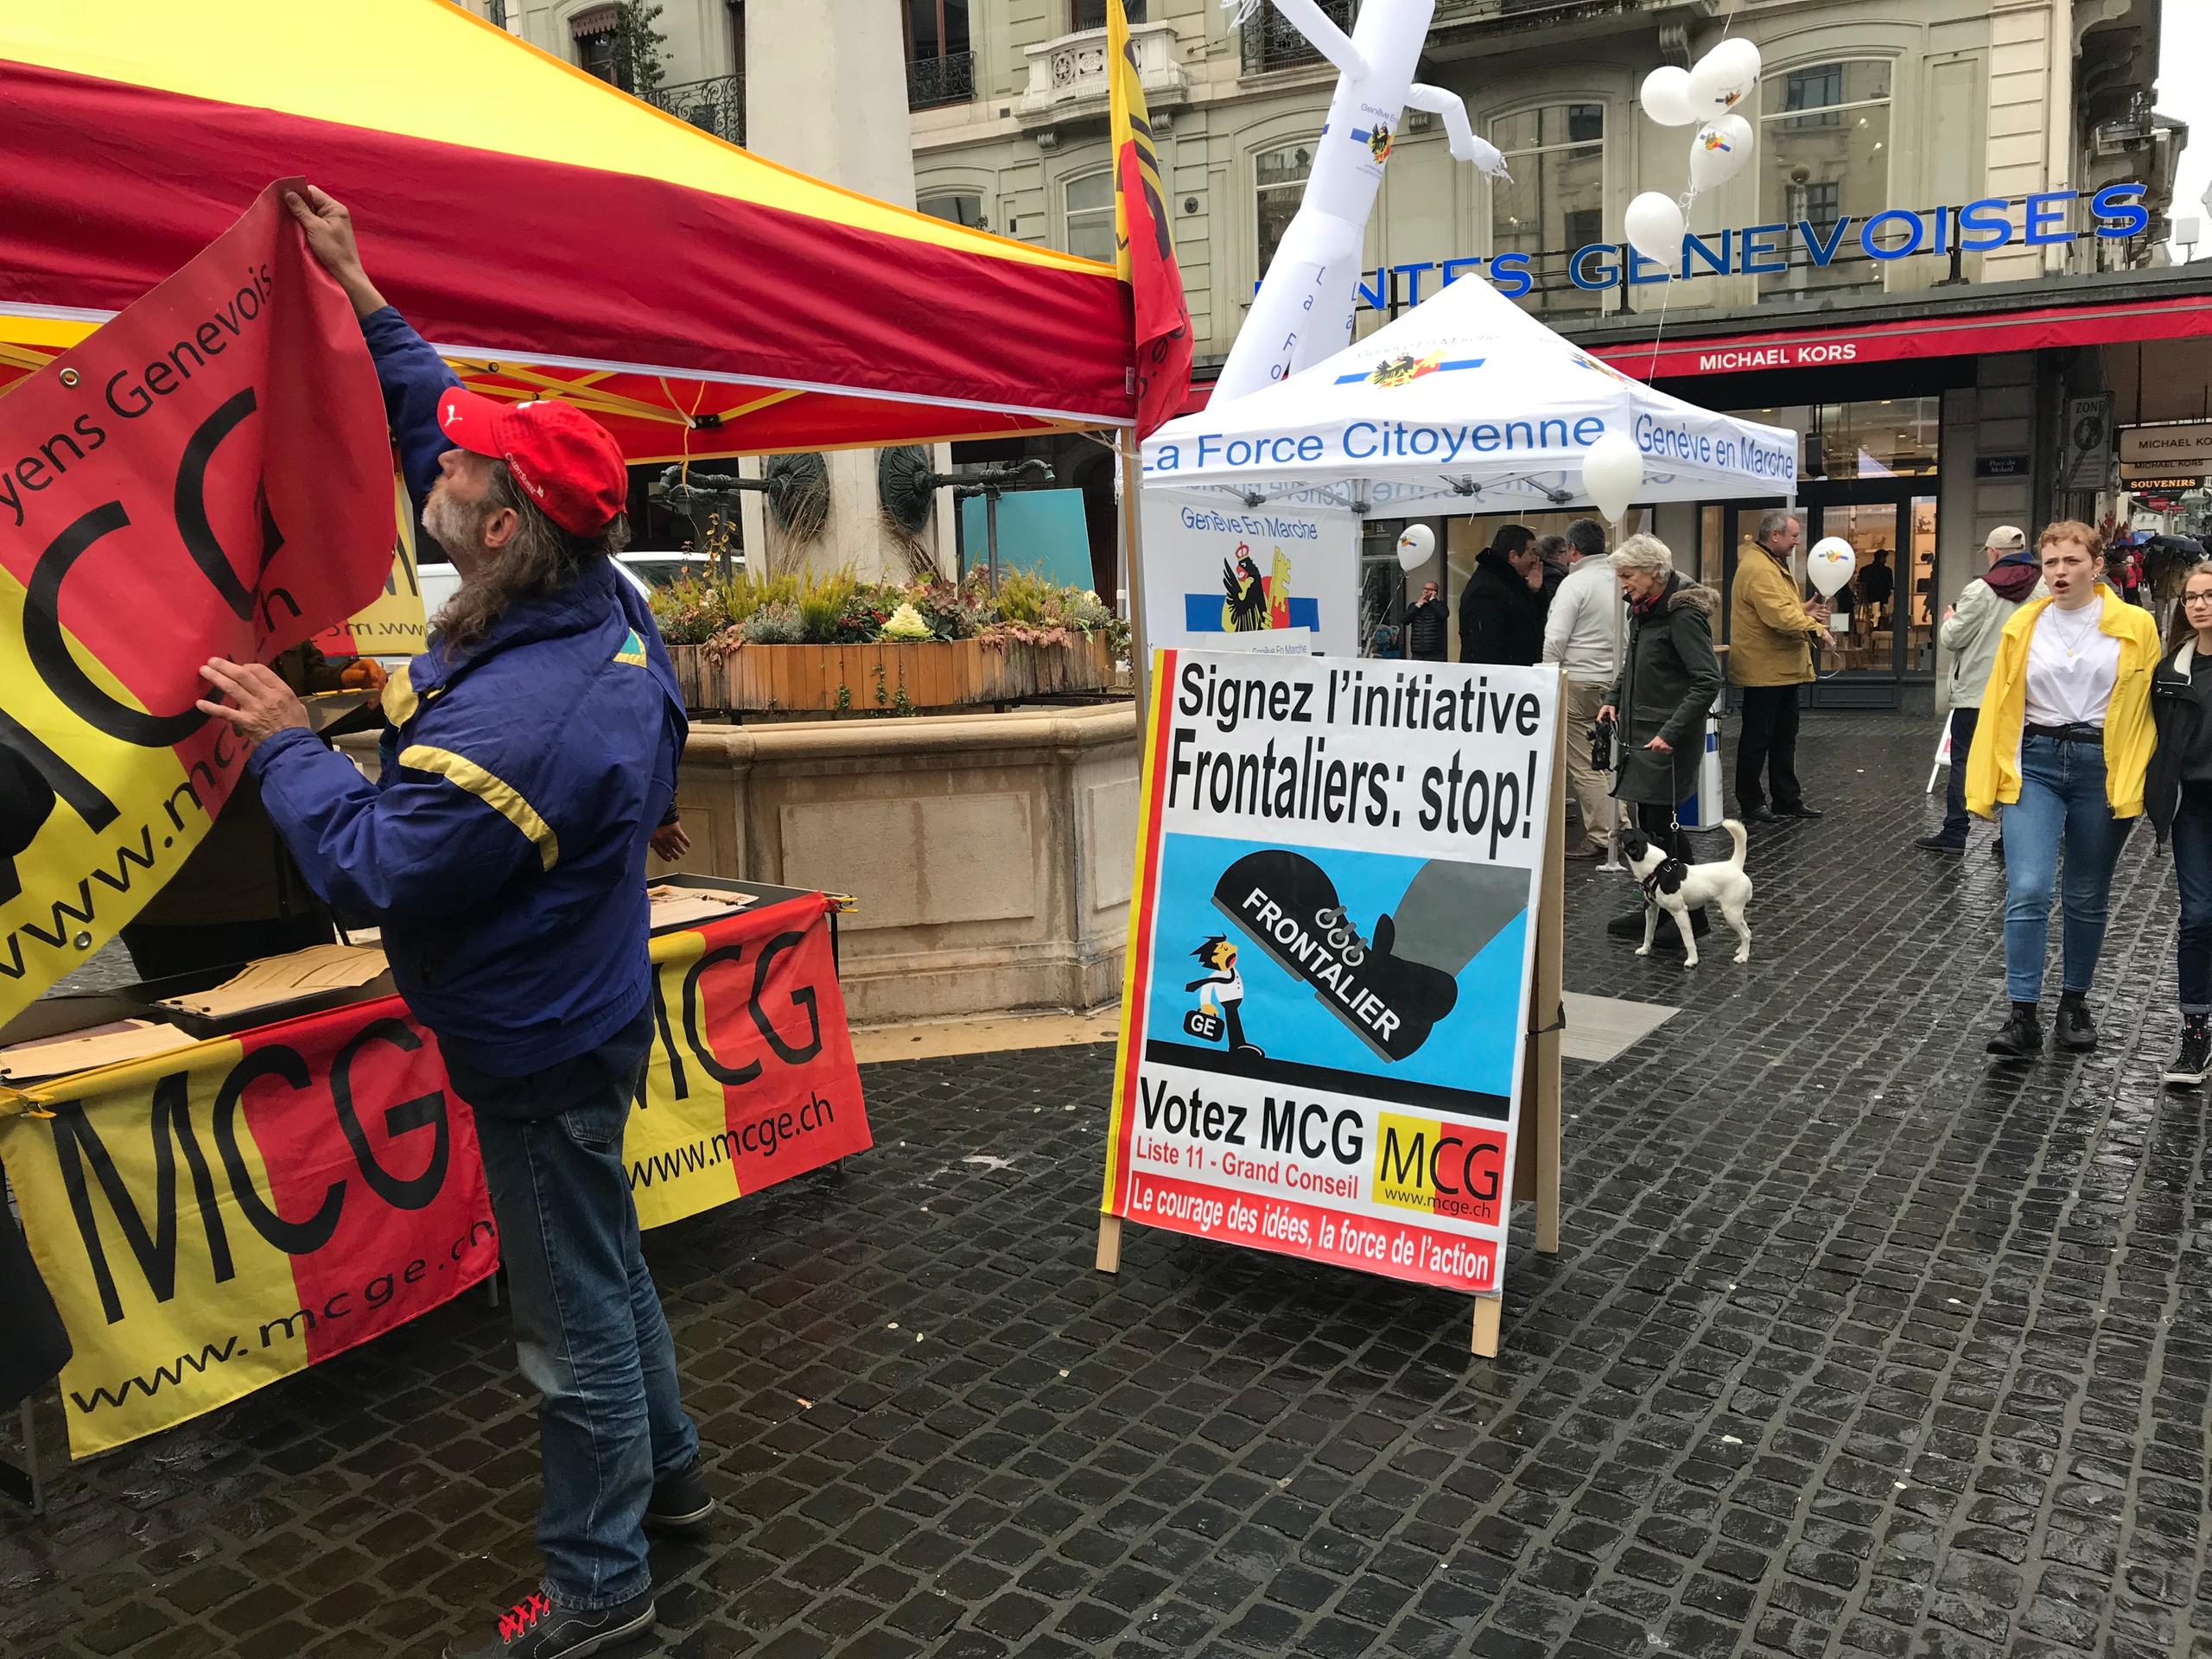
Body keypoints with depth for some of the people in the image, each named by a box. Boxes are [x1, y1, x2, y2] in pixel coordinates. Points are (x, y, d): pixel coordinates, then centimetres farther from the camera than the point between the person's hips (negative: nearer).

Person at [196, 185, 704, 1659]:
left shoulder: (516, 721, -34)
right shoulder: (601, 605, -6)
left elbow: (372, 870, -23)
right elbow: (437, 425, 9)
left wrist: (285, 745, -11)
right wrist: (361, 296, 12)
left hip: (539, 1052, -9)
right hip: (582, 1018, 10)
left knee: (572, 1319, 7)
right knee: (603, 1264, 25)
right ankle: (666, 1473, 45)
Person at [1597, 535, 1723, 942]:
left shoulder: (1683, 615, -17)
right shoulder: (1643, 609, 11)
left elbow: (1708, 680, -21)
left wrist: (1672, 732, -24)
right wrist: (1615, 699, 10)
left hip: (1666, 739, -9)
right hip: (1639, 732, 9)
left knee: (1661, 824, -6)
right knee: (1649, 823, 12)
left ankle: (1687, 915, 5)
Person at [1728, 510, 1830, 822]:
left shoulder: (1772, 565, 18)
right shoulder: (1758, 568, -18)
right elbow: (1779, 615, -26)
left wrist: (1805, 612, 7)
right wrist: (1813, 627, -17)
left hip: (1782, 670, 11)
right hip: (1764, 670, -11)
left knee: (1784, 737, 15)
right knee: (1757, 738, -1)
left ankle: (1788, 799, 22)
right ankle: (1750, 804, 7)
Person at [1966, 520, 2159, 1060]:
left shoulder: (2135, 627, -1)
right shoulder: (2022, 626, 3)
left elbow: (2144, 708, 0)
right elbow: (1999, 706, 5)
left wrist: (2134, 784, -7)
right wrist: (1985, 783, 2)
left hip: (2103, 767, 0)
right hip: (2034, 763, 0)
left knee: (2086, 897, 12)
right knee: (2027, 890, -12)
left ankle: (2074, 1002, 31)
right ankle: (2023, 1016, -7)